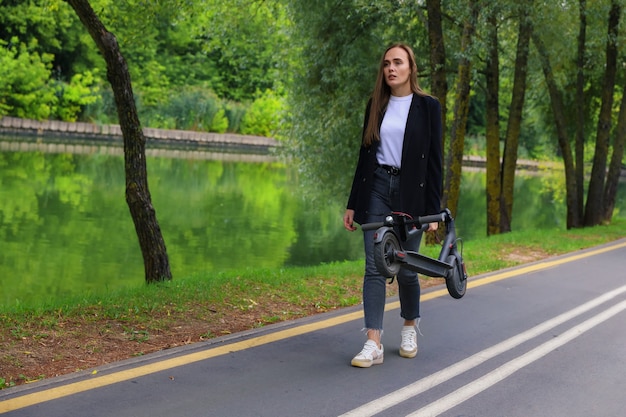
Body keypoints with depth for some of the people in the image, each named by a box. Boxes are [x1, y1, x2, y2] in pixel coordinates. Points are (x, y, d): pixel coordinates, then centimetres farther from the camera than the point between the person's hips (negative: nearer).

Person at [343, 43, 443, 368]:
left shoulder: (428, 106, -1)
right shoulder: (376, 105, 10)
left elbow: (434, 160, -2)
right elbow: (365, 154, 12)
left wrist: (433, 209, -8)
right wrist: (353, 204, 9)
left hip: (410, 192, -3)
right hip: (376, 189, 3)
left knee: (405, 268, 4)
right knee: (375, 267, -4)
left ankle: (410, 328, 30)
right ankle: (373, 344, -5)